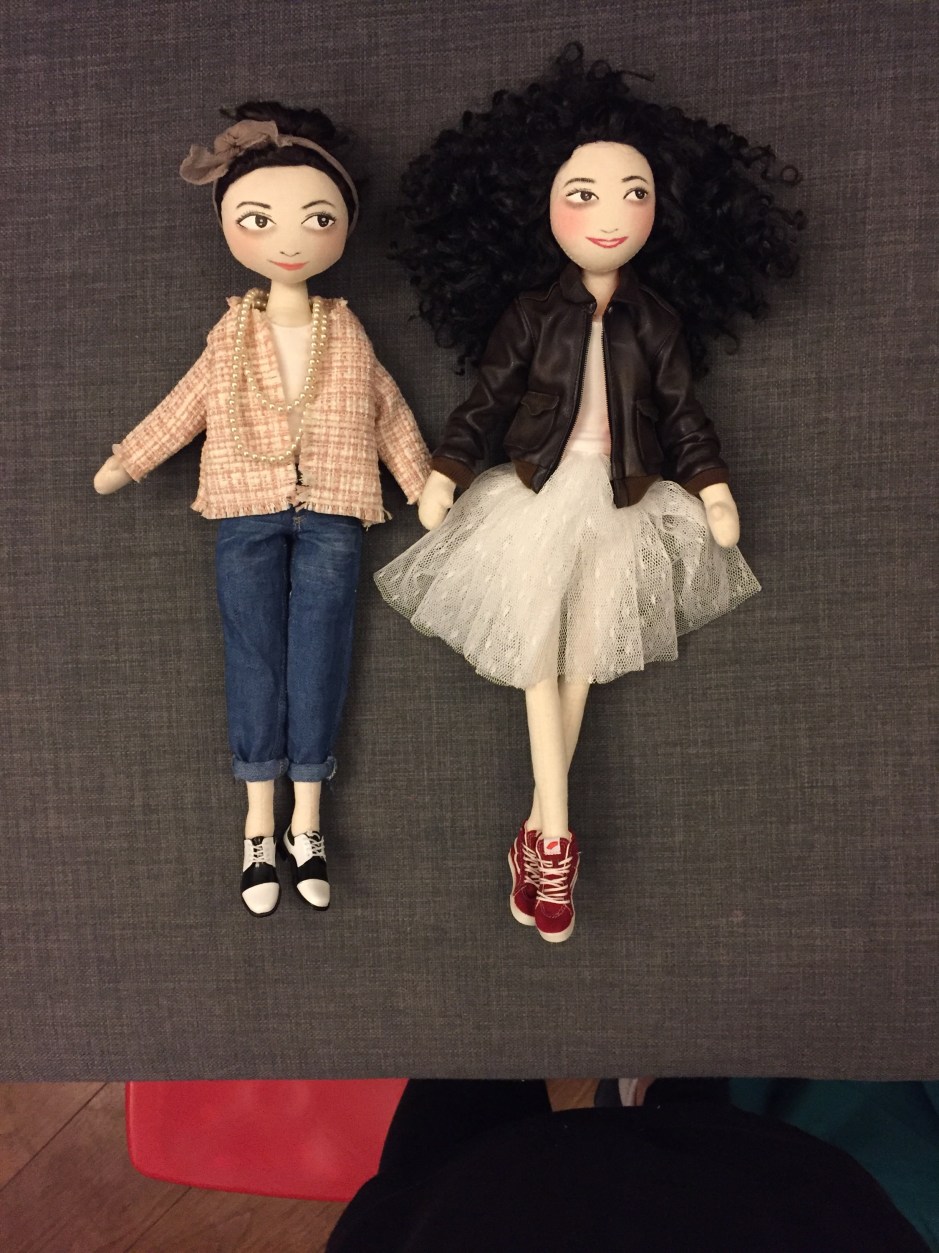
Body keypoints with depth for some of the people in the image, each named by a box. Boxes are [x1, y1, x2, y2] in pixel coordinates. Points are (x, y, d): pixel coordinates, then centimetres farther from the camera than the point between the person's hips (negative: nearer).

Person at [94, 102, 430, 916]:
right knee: (254, 656, 3)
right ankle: (260, 827, 13)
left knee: (317, 657, 1)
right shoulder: (231, 337, 5)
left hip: (330, 517, 0)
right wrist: (125, 463, 13)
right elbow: (186, 406, 13)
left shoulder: (347, 333, 5)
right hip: (247, 516, 1)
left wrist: (423, 485, 11)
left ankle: (306, 824, 13)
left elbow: (388, 411, 11)